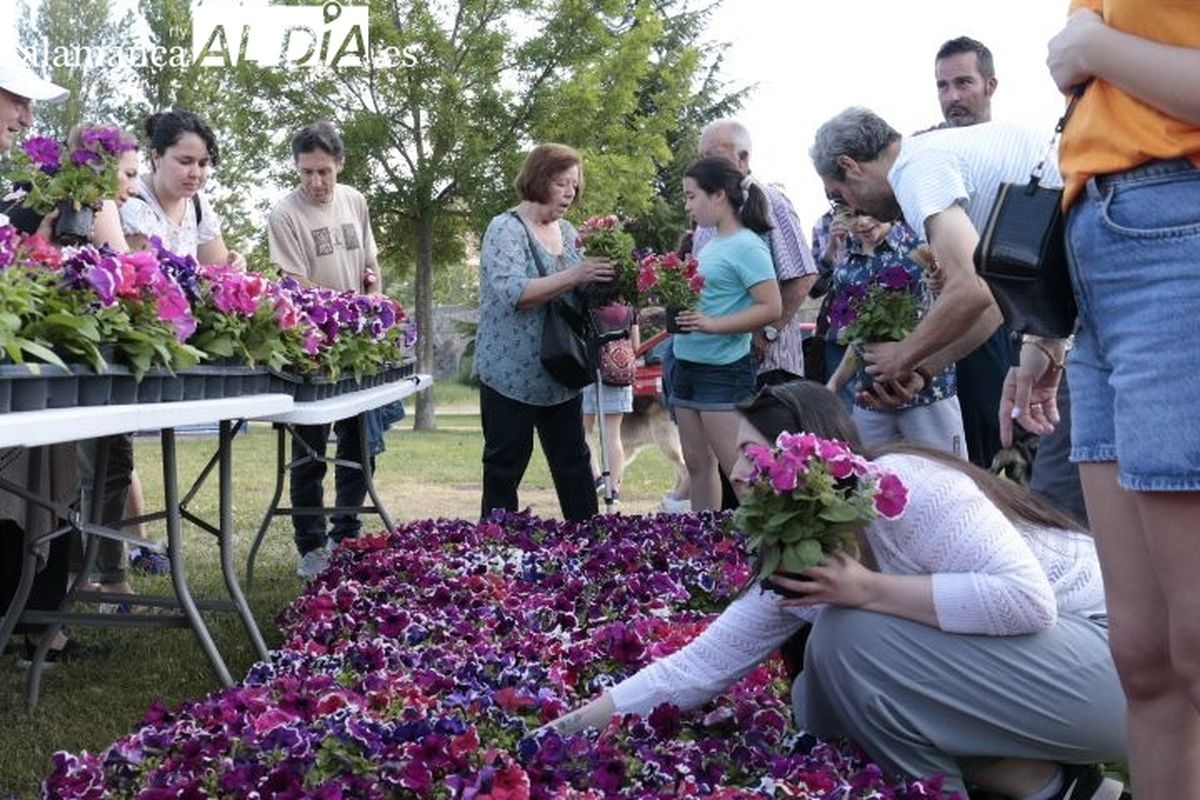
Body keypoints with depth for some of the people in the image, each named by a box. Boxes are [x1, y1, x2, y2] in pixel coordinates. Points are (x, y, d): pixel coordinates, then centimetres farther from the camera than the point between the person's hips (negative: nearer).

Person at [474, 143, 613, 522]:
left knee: (574, 464, 10)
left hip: (561, 377, 7)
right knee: (504, 469, 3)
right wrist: (574, 276, -30)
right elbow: (512, 293, -24)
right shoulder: (505, 229, -10)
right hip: (512, 376, -6)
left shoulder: (567, 231, 11)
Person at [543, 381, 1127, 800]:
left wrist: (867, 589, -29)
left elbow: (1026, 599, -31)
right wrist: (577, 726, -2)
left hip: (1107, 655, -9)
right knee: (817, 699, -1)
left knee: (851, 633, -22)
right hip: (1011, 666, 9)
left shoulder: (904, 486, -22)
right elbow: (701, 664, 4)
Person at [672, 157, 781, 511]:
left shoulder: (747, 246, -12)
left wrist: (713, 324, -25)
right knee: (697, 463, 12)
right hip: (687, 363, 9)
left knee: (739, 467, -8)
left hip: (724, 368, -9)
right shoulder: (709, 245, 13)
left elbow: (771, 307, -18)